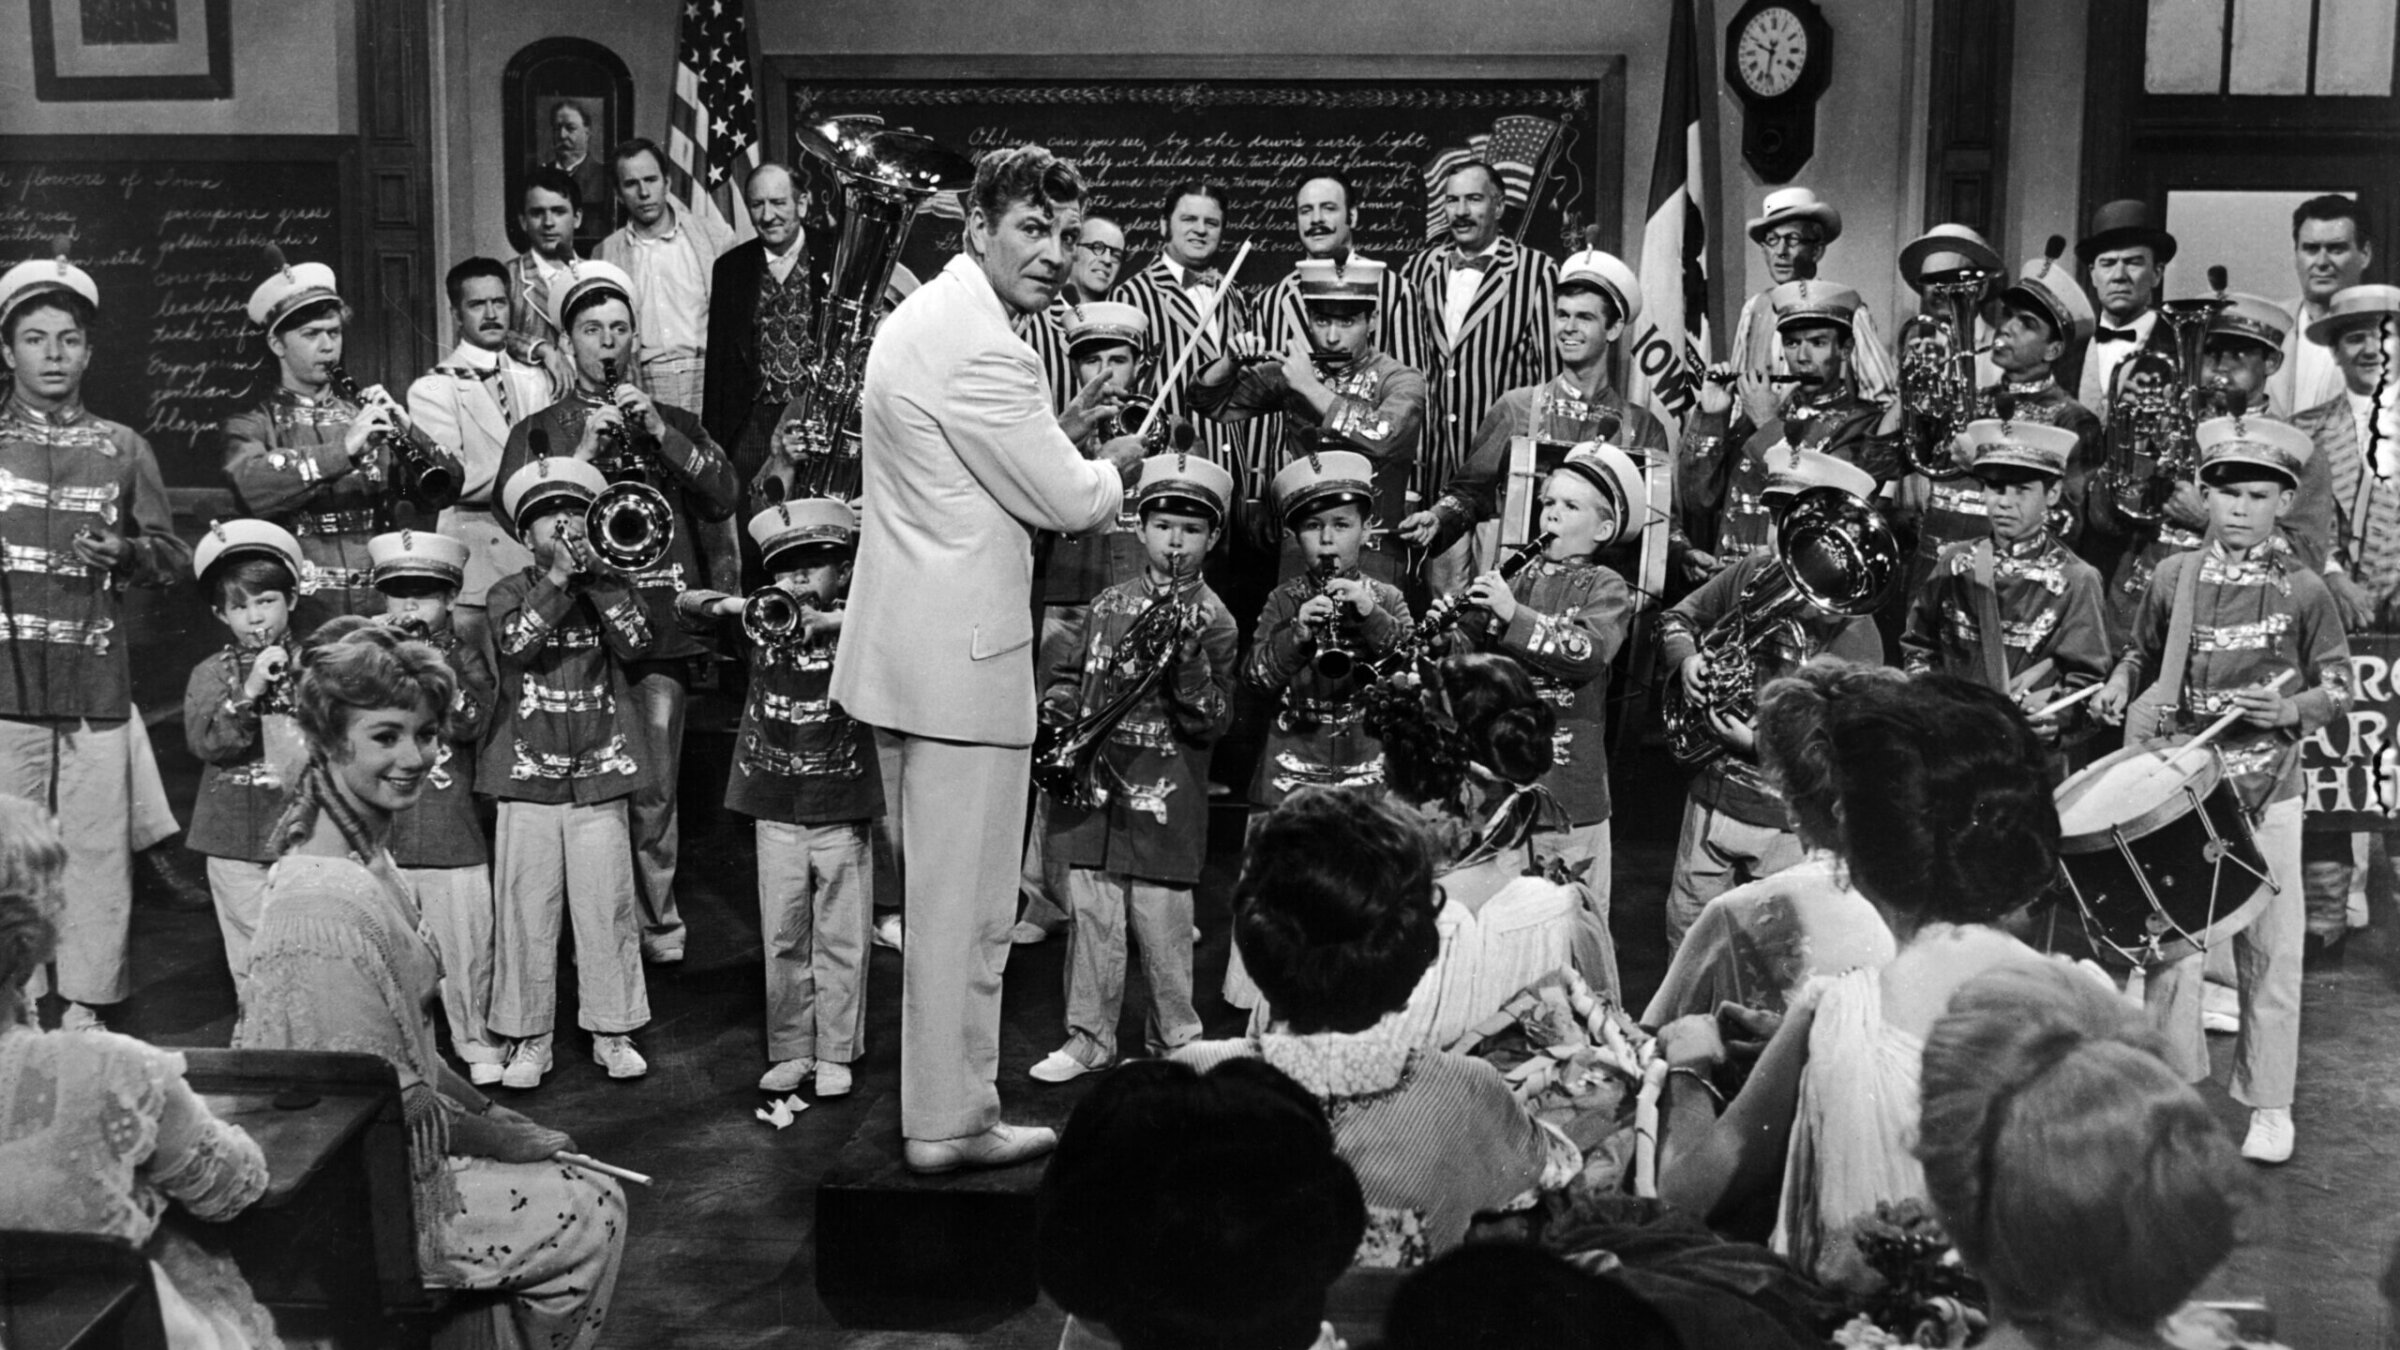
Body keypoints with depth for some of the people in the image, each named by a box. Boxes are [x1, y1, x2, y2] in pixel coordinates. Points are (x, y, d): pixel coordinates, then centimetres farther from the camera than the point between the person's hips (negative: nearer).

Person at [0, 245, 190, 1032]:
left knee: (98, 845, 1)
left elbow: (173, 555, 12)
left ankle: (85, 1003, 9)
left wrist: (124, 552, -8)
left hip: (97, 681, 1)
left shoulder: (123, 449, 11)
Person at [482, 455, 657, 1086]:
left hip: (600, 775, 1)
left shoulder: (608, 585, 9)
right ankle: (529, 1038, 12)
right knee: (526, 912, 2)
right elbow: (515, 642, -15)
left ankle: (612, 1032, 15)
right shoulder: (510, 591, 5)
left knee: (607, 910, 4)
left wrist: (594, 573, -12)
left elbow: (636, 642, -9)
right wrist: (558, 578, -18)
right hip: (528, 775, -1)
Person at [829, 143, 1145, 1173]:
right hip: (962, 651, -11)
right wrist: (1113, 466, 5)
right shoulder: (980, 347, -20)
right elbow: (1067, 503, -15)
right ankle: (949, 1124, 10)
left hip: (908, 641, 11)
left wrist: (1057, 431, 14)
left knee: (934, 886, 20)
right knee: (964, 901, -1)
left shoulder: (925, 316, 13)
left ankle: (939, 1097, 32)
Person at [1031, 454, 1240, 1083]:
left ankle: (1174, 1039, 21)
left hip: (1164, 802, -3)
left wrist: (1186, 660, -23)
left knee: (1164, 927, 3)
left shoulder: (1212, 620, -2)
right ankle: (1089, 1037, 21)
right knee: (1091, 919, 9)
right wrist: (1059, 708, -2)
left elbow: (1213, 722, -9)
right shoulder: (1108, 605, 9)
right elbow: (1064, 673, 18)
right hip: (1092, 792, 3)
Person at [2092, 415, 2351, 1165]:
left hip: (2267, 791, -1)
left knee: (2270, 950, 4)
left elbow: (2339, 684, 3)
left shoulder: (2303, 590, -3)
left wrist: (2292, 709, -16)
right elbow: (2142, 655, 17)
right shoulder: (2171, 578, 2)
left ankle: (2268, 1104, 17)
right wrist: (2120, 686, -4)